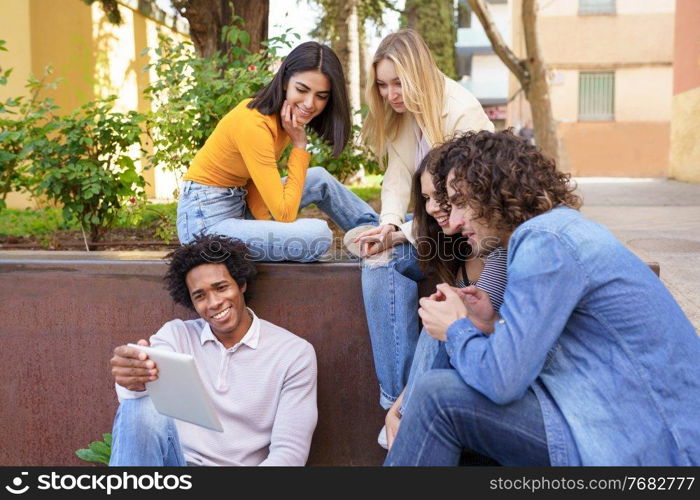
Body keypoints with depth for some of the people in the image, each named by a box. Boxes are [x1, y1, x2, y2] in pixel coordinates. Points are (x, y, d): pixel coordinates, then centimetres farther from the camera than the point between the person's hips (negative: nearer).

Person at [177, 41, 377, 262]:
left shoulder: (278, 113, 2)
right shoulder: (253, 125, -25)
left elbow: (256, 181, 3)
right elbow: (285, 213, -23)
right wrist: (299, 145, -18)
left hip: (237, 205, 9)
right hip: (207, 221, -9)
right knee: (317, 234, -25)